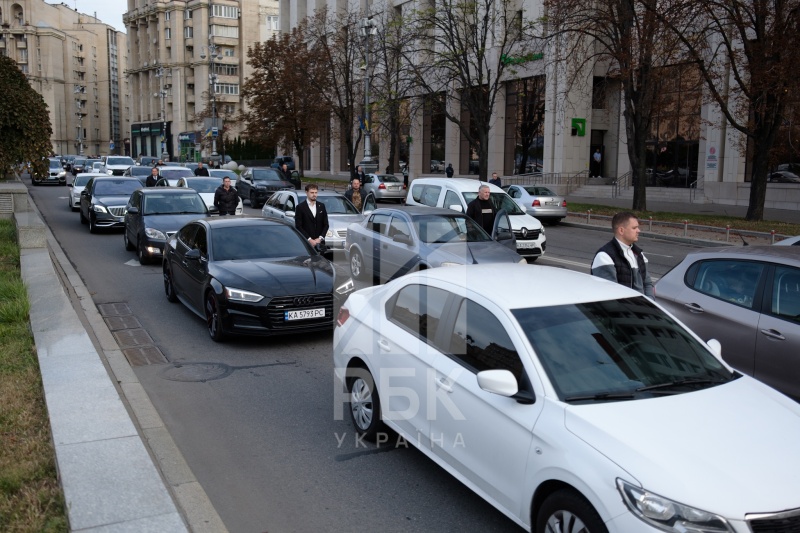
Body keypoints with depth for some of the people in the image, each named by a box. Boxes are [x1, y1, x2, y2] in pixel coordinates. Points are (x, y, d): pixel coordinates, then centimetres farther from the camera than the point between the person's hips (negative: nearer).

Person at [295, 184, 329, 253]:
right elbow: (298, 226, -5)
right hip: (306, 243, -4)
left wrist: (320, 238, -2)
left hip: (320, 243, 4)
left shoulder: (321, 206, 12)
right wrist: (309, 239, -12)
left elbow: (326, 224, 12)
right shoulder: (300, 207, -1)